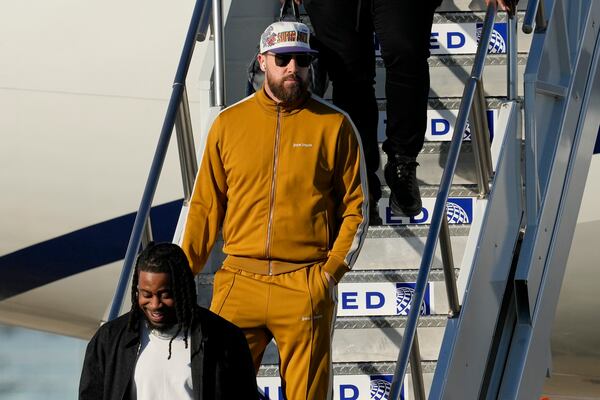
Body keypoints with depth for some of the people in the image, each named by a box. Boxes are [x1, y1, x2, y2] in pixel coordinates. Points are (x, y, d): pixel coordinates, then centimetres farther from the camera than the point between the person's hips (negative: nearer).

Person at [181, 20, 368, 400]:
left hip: (306, 289, -2)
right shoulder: (229, 123, 8)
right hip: (239, 284, 2)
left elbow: (355, 209, 5)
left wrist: (332, 270, -7)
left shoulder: (334, 125, 4)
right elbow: (206, 205, 12)